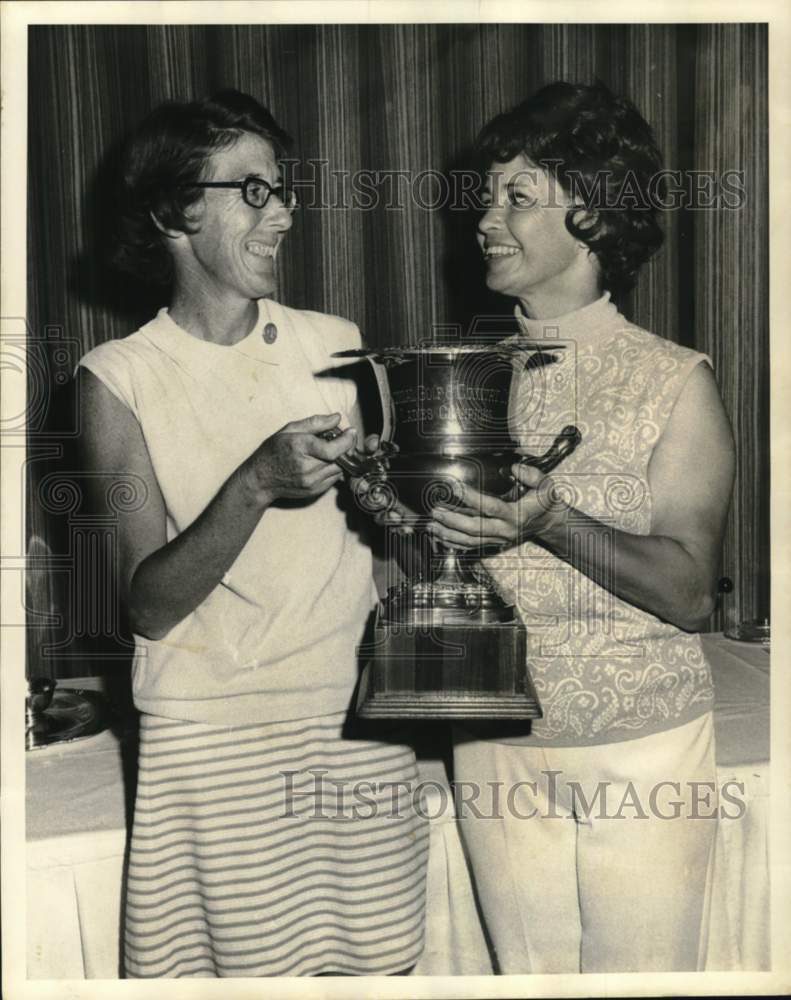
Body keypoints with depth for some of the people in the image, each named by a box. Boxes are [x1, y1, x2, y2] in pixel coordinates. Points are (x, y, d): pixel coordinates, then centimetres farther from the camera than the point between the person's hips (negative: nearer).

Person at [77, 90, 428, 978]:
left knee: (374, 963, 8)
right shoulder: (118, 379, -4)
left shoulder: (334, 344, 5)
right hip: (216, 742, -2)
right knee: (255, 964, 4)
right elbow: (148, 603, -10)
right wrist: (257, 484, -23)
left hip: (359, 726, 3)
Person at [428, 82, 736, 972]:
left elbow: (689, 592, -13)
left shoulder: (675, 382, -8)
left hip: (641, 753, -3)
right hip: (498, 748, 3)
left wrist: (550, 523, -28)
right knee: (526, 971, 16)